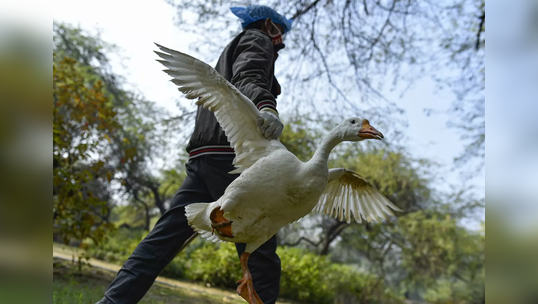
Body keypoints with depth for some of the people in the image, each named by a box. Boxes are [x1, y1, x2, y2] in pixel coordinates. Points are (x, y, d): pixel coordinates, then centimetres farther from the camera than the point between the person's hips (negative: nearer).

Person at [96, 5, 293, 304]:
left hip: (203, 156, 9)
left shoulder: (233, 50, 36)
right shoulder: (257, 40, 10)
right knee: (259, 246, -8)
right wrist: (266, 106, -33)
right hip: (230, 153, -9)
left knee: (165, 236, 3)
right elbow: (248, 79, -13)